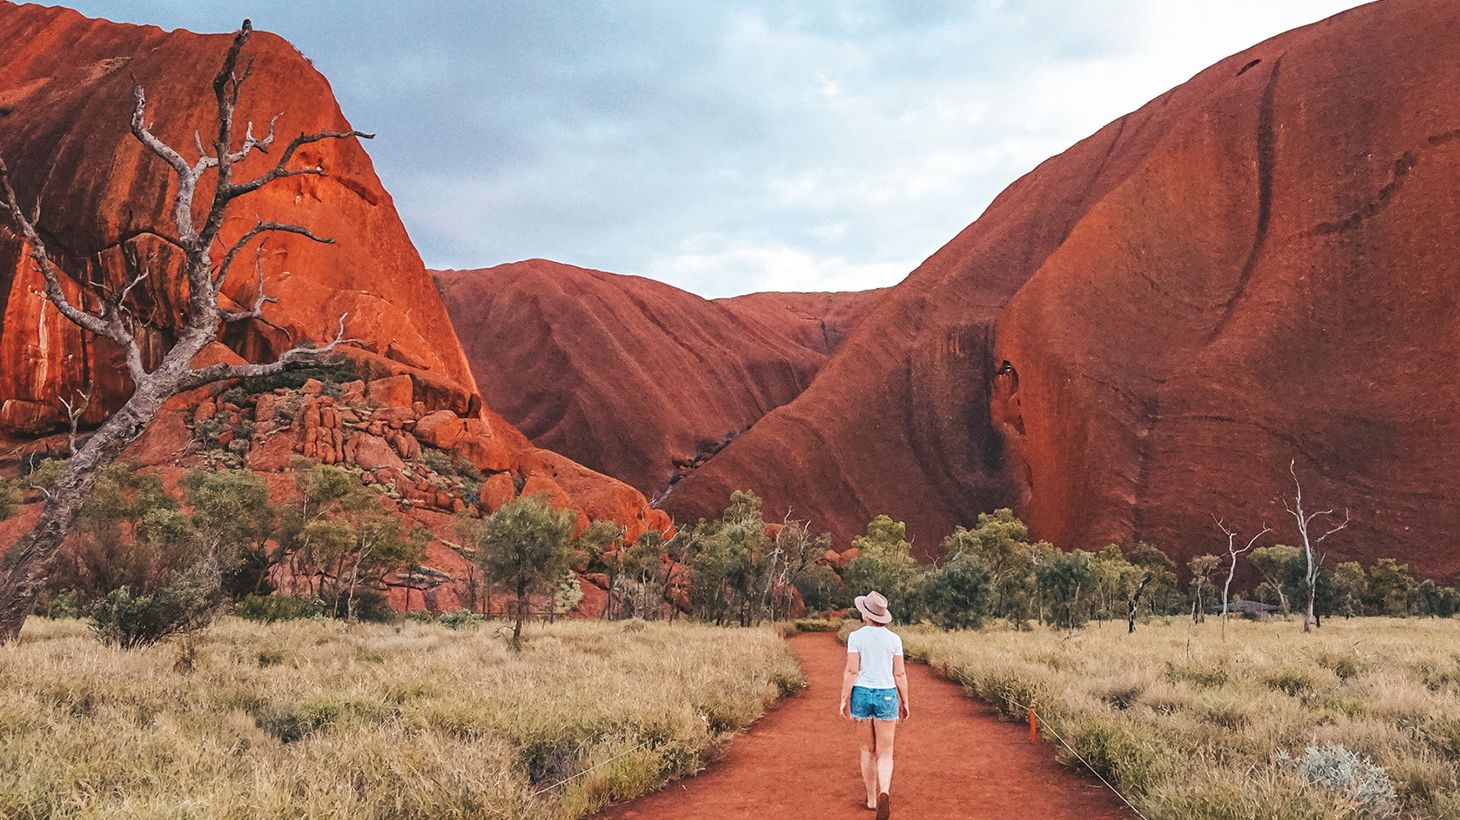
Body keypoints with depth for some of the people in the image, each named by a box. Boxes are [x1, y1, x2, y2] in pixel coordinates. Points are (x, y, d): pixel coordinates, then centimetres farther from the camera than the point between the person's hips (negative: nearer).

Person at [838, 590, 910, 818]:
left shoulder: (856, 636, -7)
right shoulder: (894, 639, -2)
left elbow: (851, 671, -11)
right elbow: (900, 674, 0)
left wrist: (843, 700, -6)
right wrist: (905, 702, 9)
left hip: (861, 695, 0)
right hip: (886, 697, 0)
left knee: (867, 749, 19)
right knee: (885, 754, 2)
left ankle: (871, 798, 23)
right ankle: (884, 794, -24)